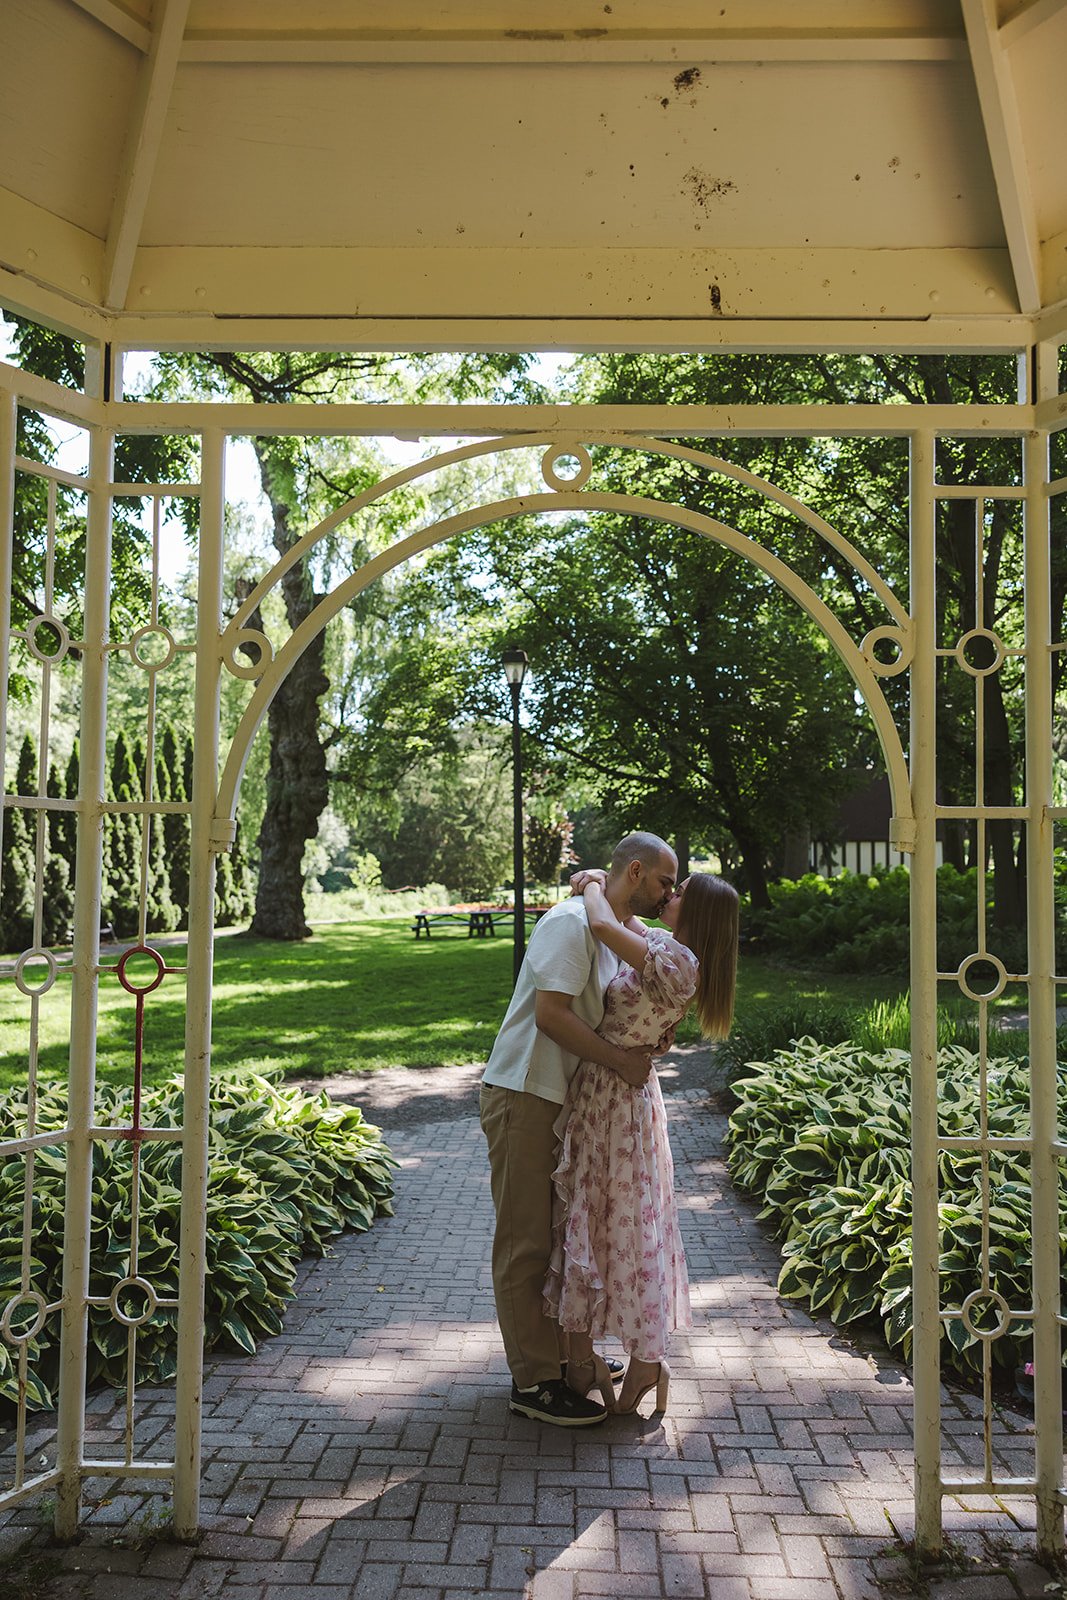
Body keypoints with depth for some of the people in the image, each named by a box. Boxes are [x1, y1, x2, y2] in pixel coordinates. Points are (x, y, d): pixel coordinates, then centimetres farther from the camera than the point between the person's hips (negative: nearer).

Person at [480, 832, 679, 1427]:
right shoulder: (571, 921, -17)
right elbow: (551, 1013, -25)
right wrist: (621, 1059, -21)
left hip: (561, 1099, 10)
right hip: (524, 1095, -10)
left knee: (560, 1233, 20)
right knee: (526, 1241, -1)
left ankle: (560, 1351, 34)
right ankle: (535, 1382, 8)